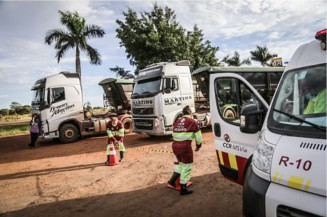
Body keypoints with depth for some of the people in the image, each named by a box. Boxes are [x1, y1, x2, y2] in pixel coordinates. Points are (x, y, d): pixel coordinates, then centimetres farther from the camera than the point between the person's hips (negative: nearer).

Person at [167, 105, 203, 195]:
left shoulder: (177, 122, 15)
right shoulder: (192, 121, 0)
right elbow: (198, 136, 3)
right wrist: (198, 145, 19)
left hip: (175, 145, 6)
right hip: (185, 146, -6)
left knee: (181, 163, 26)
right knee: (187, 167, 9)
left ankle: (172, 180, 24)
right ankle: (183, 189, 16)